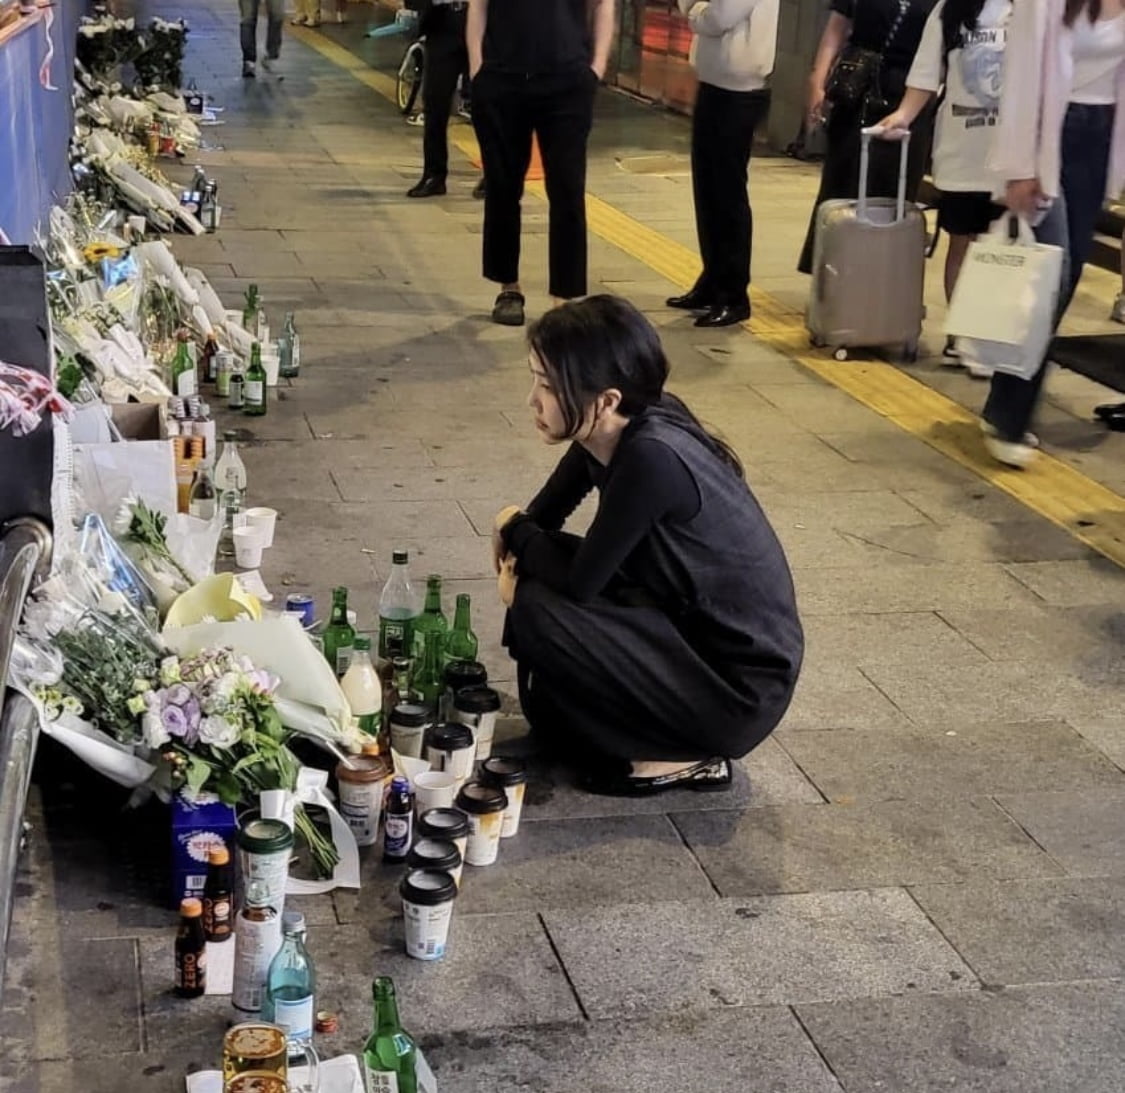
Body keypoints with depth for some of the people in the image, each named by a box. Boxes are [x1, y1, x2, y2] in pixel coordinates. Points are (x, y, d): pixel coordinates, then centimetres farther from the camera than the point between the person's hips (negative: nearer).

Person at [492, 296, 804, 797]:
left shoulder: (652, 459, -28)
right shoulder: (609, 434, -3)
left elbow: (580, 580, -20)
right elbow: (546, 516, 11)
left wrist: (514, 530, -1)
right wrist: (520, 551, -10)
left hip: (740, 687, -9)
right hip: (691, 629, 9)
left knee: (537, 610, -19)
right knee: (536, 579, 6)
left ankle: (676, 755, -3)